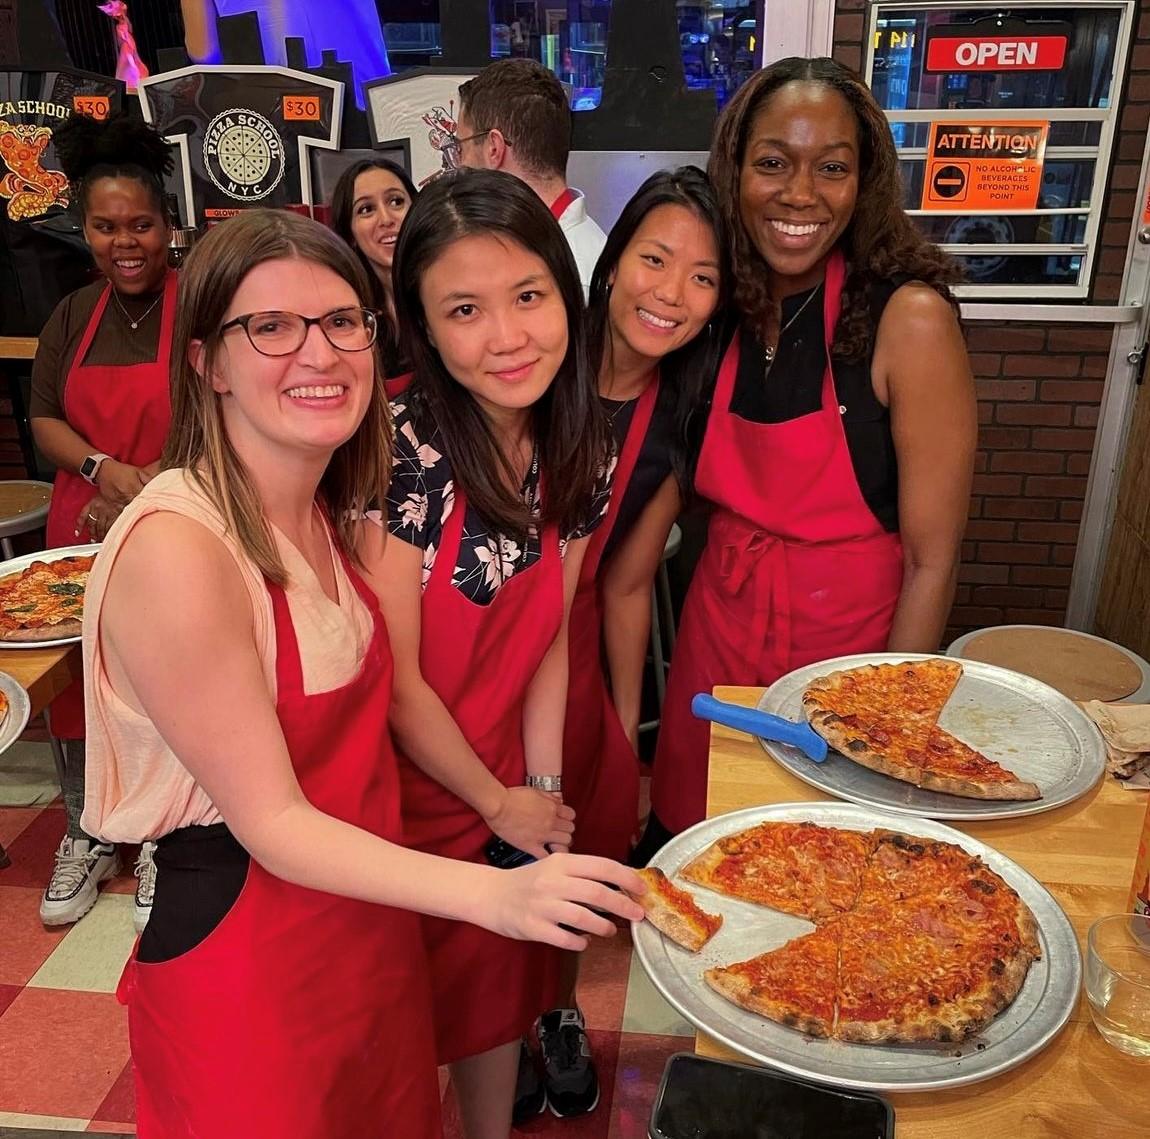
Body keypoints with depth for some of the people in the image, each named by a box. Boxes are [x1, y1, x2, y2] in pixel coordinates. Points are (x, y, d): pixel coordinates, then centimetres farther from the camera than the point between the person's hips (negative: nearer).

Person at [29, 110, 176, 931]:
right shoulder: (73, 316, 10)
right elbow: (44, 419, 10)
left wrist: (154, 487, -16)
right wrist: (104, 470, -9)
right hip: (81, 530, 5)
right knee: (76, 681, 11)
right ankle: (89, 836, 30)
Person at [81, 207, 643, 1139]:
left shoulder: (342, 520, 0)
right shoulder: (176, 548, -25)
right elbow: (272, 823, -23)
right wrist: (494, 895, -31)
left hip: (372, 916, 7)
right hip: (244, 961, -6)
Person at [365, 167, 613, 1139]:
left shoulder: (581, 452, -8)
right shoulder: (400, 451, -26)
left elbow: (549, 635, 2)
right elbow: (396, 678, -20)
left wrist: (542, 791, -4)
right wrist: (497, 801, -8)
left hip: (509, 790, 5)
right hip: (396, 792, -5)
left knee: (498, 982, 23)